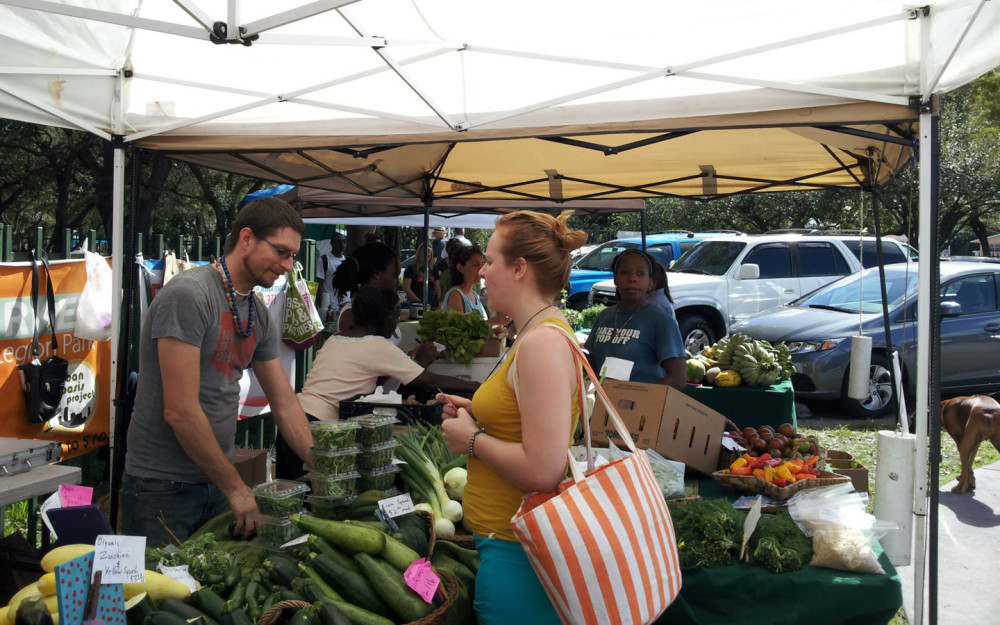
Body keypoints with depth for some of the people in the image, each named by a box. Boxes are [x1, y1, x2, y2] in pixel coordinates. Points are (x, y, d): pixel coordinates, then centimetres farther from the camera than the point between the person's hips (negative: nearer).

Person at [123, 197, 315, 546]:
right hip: (162, 487, -7)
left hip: (216, 482, 8)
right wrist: (236, 488, -16)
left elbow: (285, 405, 12)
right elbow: (180, 411, -22)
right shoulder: (189, 295, -17)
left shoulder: (259, 317, 9)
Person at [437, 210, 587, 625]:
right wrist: (476, 415, 8)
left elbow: (543, 471, -28)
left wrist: (472, 440, -14)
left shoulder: (543, 343, -22)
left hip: (515, 552, -10)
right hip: (506, 539, 10)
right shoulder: (537, 335, 11)